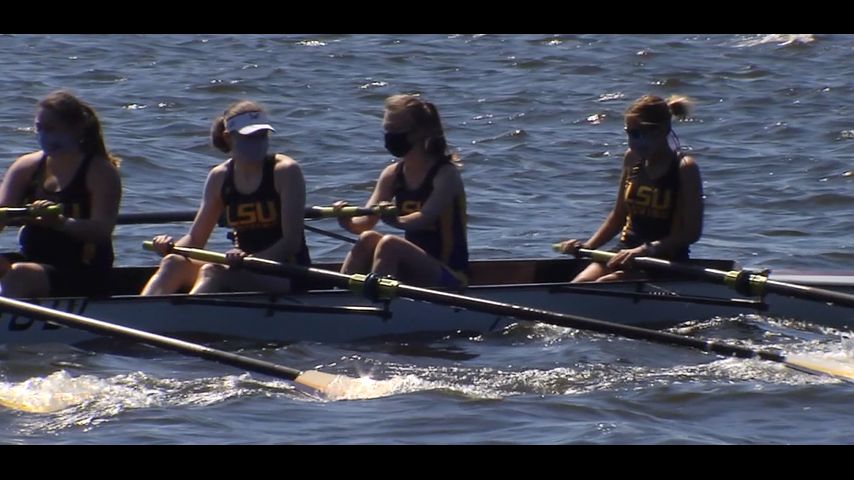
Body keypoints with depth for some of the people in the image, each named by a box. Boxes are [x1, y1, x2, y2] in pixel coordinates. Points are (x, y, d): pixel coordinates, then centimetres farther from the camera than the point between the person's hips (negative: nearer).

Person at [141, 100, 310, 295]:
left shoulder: (285, 171, -7)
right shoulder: (220, 177, 7)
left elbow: (292, 243, -13)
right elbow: (195, 239, 10)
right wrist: (170, 247, -13)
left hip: (287, 275, -5)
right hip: (244, 269, 5)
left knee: (212, 272, -32)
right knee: (173, 263, -18)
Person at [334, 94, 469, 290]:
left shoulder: (446, 174, -12)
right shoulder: (393, 174, 7)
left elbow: (424, 218, -28)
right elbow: (365, 222, -4)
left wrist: (395, 220, -47)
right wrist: (348, 222, -27)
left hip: (450, 276, -6)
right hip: (411, 270, 7)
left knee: (389, 244, -29)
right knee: (368, 239, -16)